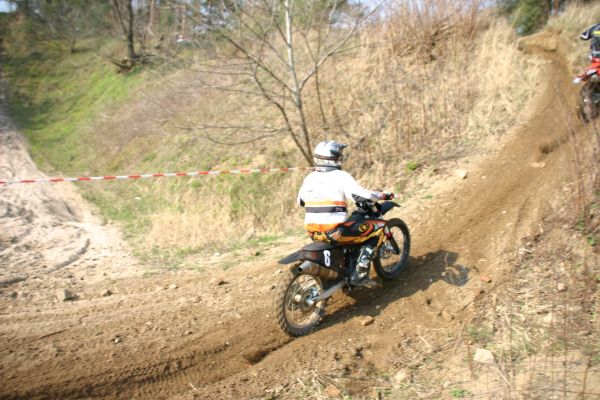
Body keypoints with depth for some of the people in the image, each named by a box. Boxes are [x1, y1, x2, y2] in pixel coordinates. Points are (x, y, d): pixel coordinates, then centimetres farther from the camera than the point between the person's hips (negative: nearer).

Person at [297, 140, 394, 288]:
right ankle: (359, 274, -3)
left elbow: (300, 200, 23)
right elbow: (362, 195, -15)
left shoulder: (310, 177, 10)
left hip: (313, 231, 7)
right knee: (378, 228, 2)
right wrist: (384, 195, 2)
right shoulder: (342, 176, -7)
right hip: (335, 231, -7)